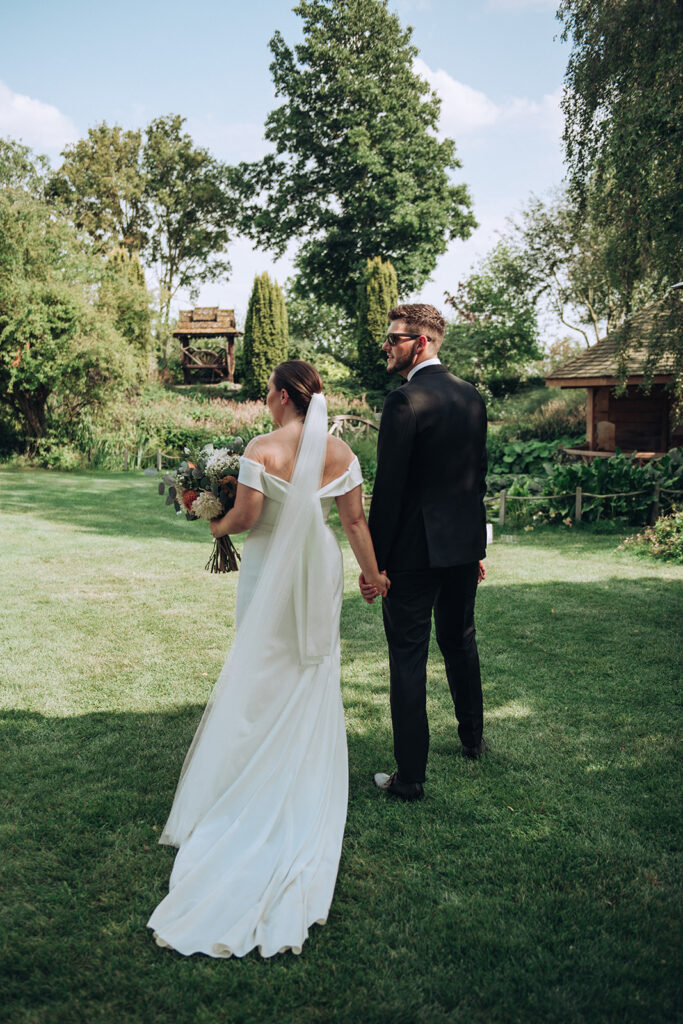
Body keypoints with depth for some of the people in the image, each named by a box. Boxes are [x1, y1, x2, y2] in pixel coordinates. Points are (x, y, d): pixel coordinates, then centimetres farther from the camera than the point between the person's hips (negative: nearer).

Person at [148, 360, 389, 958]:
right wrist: (373, 572, 9)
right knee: (313, 674, 16)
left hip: (271, 574, -3)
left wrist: (218, 526, 5)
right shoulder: (340, 452, -4)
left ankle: (256, 782, 23)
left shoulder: (263, 450, -15)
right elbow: (355, 520, -1)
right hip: (321, 573, 3)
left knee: (265, 670, 12)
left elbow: (246, 515, -17)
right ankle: (309, 784, 25)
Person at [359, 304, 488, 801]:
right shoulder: (472, 396, 7)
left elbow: (389, 488, -18)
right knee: (460, 642, 24)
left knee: (409, 659, 1)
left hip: (414, 553, -8)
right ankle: (473, 738, 42)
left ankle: (411, 776, 7)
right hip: (464, 545, 8)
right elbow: (479, 475, 12)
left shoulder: (405, 401, -17)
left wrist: (372, 562, -13)